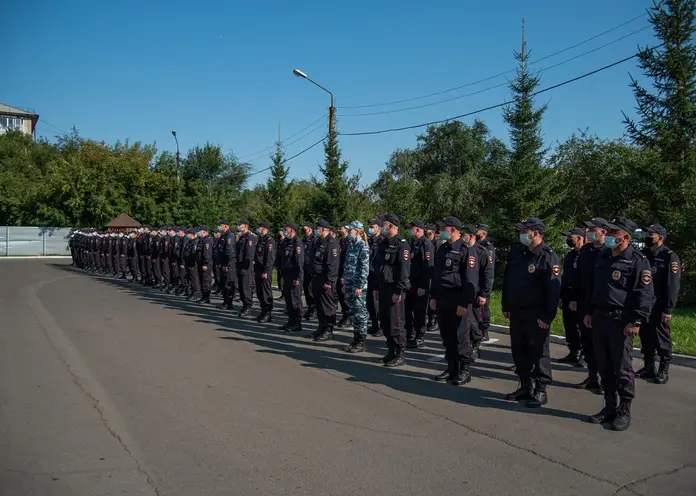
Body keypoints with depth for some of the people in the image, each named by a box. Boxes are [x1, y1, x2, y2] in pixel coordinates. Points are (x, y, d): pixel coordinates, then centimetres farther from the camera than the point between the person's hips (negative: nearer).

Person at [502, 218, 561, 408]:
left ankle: (540, 390, 13)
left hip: (536, 315, -7)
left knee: (538, 351, 2)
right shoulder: (516, 252, 7)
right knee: (519, 350, 14)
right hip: (516, 312, 7)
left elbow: (554, 289, -18)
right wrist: (506, 306, 14)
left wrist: (547, 317, -20)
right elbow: (507, 280, 14)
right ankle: (525, 386, 28)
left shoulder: (548, 256, -14)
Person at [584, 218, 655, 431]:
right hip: (599, 319, 7)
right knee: (604, 367, 12)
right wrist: (589, 312, 17)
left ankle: (624, 411, 14)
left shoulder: (637, 261, -9)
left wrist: (636, 321, -19)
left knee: (622, 368, 1)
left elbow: (646, 295, -13)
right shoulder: (602, 257, 13)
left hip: (621, 322, -7)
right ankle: (609, 407, 24)